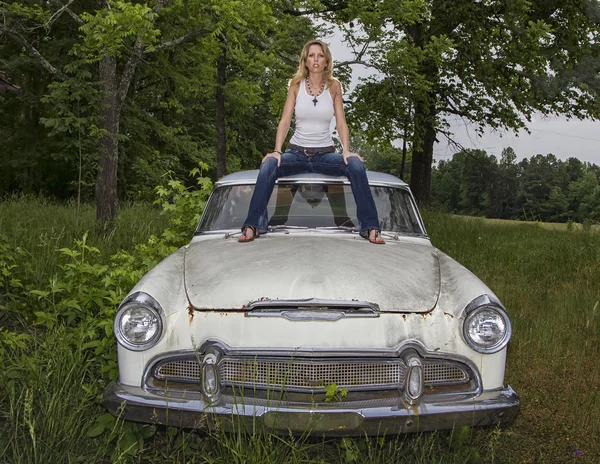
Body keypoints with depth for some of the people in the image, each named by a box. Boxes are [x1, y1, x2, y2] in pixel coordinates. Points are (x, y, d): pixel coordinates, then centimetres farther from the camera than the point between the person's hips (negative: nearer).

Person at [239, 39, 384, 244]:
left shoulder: (334, 86, 4)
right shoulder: (296, 85, 4)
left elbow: (341, 123, 0)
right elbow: (285, 121, -1)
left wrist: (347, 150, -17)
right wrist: (277, 151, -16)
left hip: (325, 153, 0)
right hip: (297, 152, 0)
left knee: (356, 166, -30)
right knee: (268, 166, -31)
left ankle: (370, 227, -23)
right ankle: (252, 226, -26)